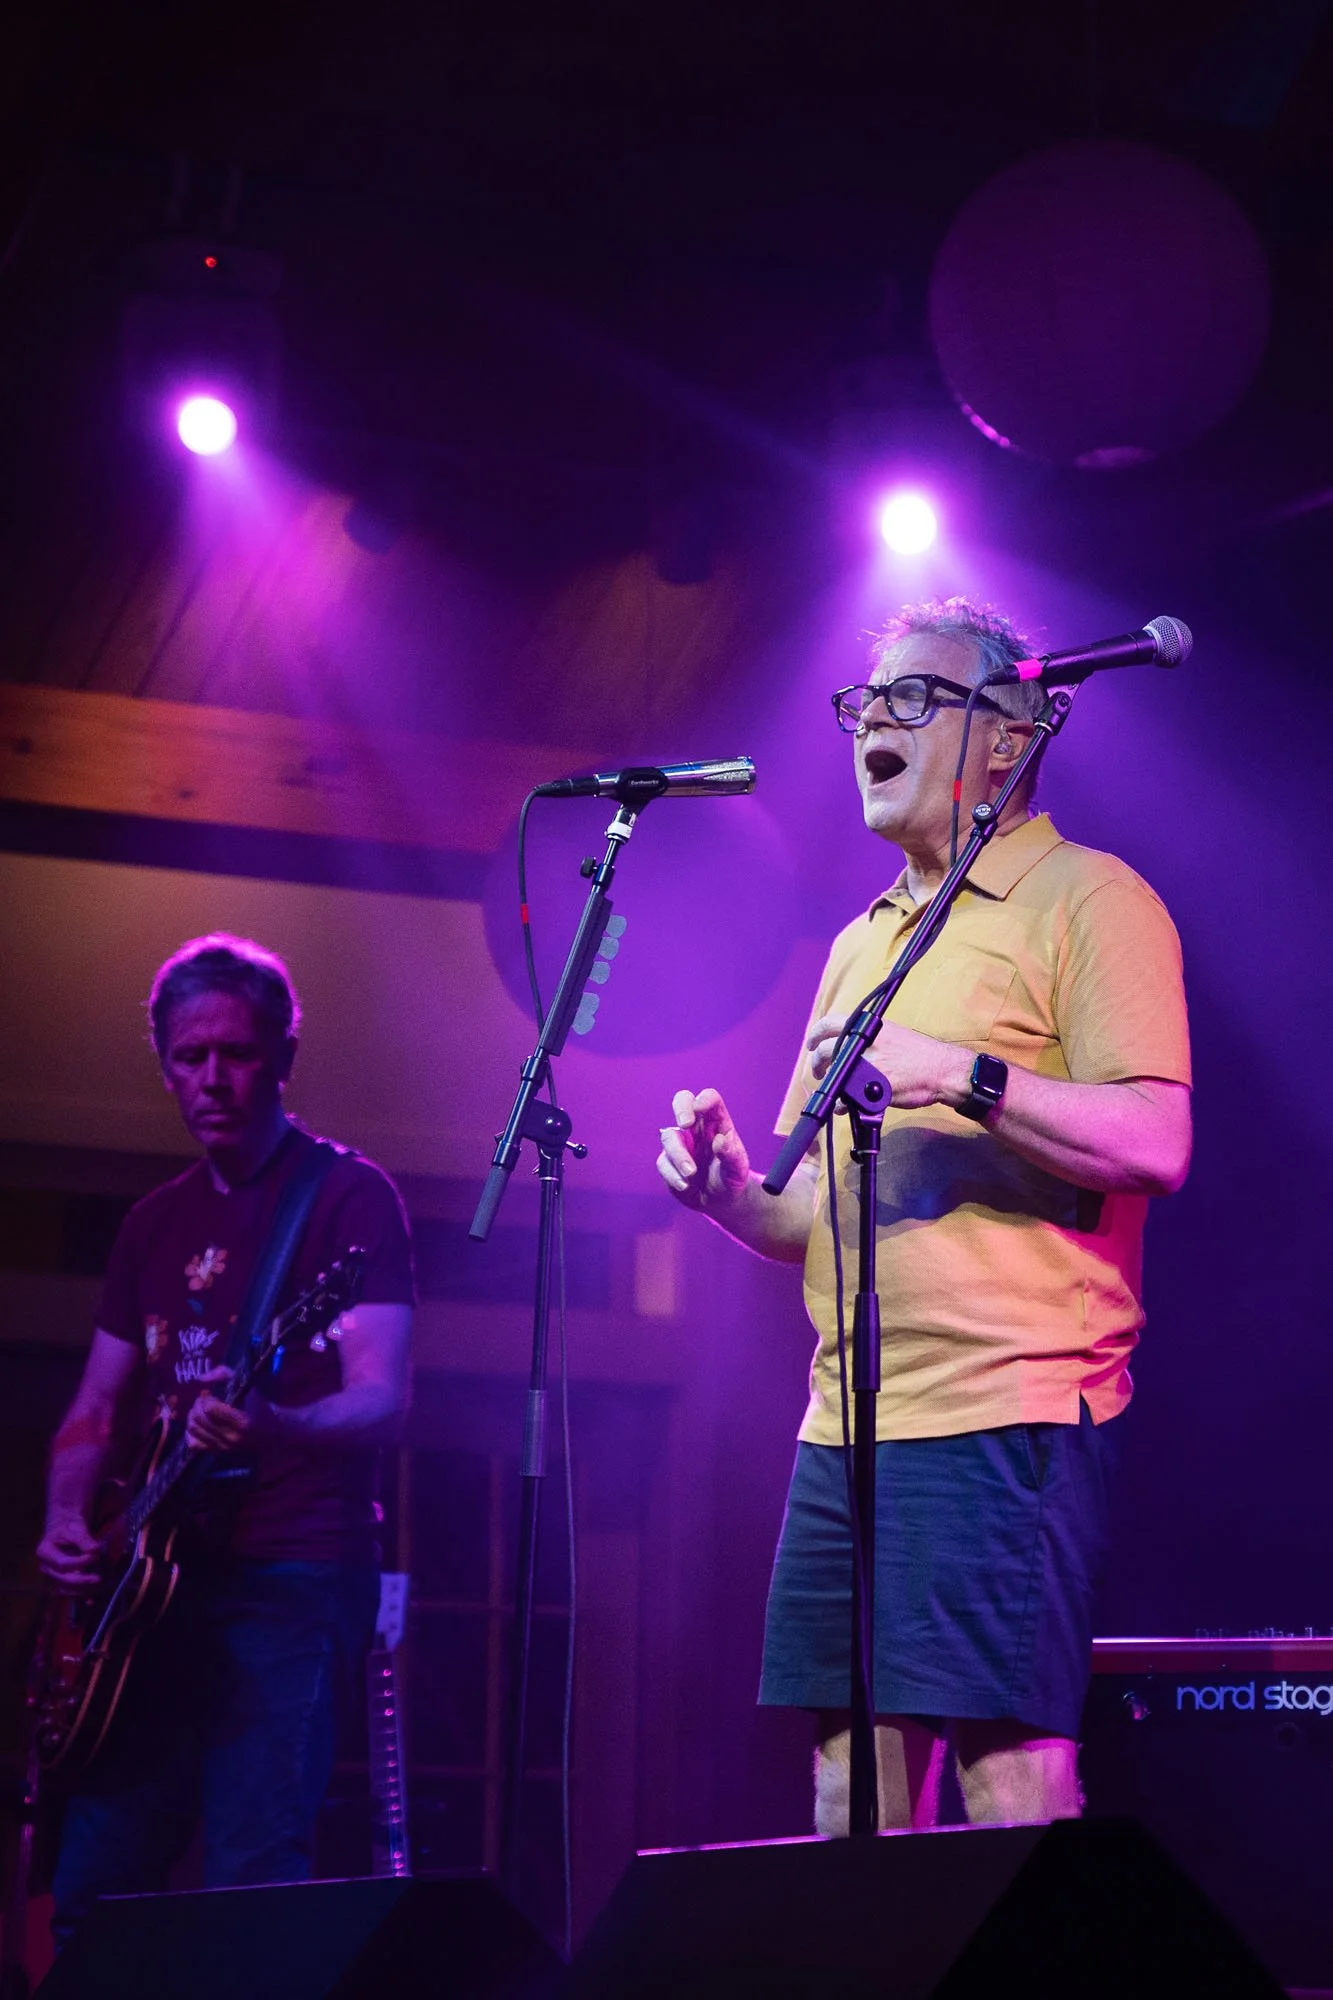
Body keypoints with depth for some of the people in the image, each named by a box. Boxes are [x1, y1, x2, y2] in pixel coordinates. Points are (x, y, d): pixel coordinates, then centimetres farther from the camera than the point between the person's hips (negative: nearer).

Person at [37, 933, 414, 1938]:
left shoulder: (349, 1194, -3)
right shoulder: (157, 1220, 17)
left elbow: (383, 1403, -15)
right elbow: (97, 1409, 21)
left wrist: (273, 1428, -36)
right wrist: (68, 1521, 0)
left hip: (294, 1580, -7)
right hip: (157, 1585, 7)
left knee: (252, 1887, -15)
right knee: (94, 1888, 7)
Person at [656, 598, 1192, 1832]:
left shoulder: (1086, 900, -1)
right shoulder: (862, 945, 23)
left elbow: (1154, 1143, -13)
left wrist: (963, 1073, -22)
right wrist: (733, 1190, 3)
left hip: (1009, 1421, -8)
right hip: (843, 1432, 8)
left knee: (1013, 1786, -9)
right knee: (850, 1804, 8)